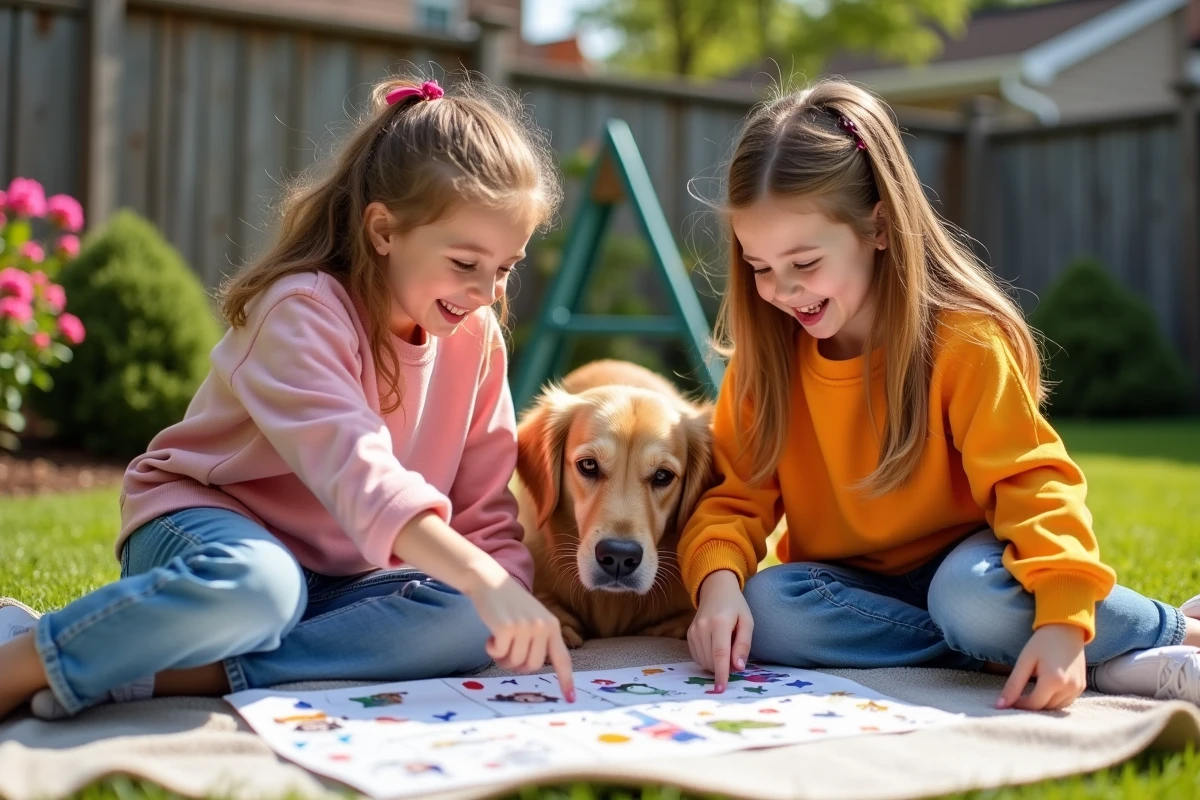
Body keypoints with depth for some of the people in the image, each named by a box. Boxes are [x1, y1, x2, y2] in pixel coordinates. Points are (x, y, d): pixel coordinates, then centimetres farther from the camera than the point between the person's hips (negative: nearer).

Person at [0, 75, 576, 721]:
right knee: (255, 583, -42)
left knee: (465, 619, -26)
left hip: (341, 579, 6)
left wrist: (514, 599, -14)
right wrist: (485, 583, -48)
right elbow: (353, 465, -38)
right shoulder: (303, 310, -21)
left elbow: (482, 503, 4)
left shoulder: (476, 337, 0)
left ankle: (181, 673, -30)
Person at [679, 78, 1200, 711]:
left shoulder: (964, 339, -17)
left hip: (958, 565, -4)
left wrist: (1061, 621, -37)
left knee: (974, 596, -40)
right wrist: (718, 579, -28)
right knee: (764, 608, -30)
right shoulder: (765, 354, -5)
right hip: (849, 584, 5)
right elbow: (735, 497, -5)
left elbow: (1030, 483, -21)